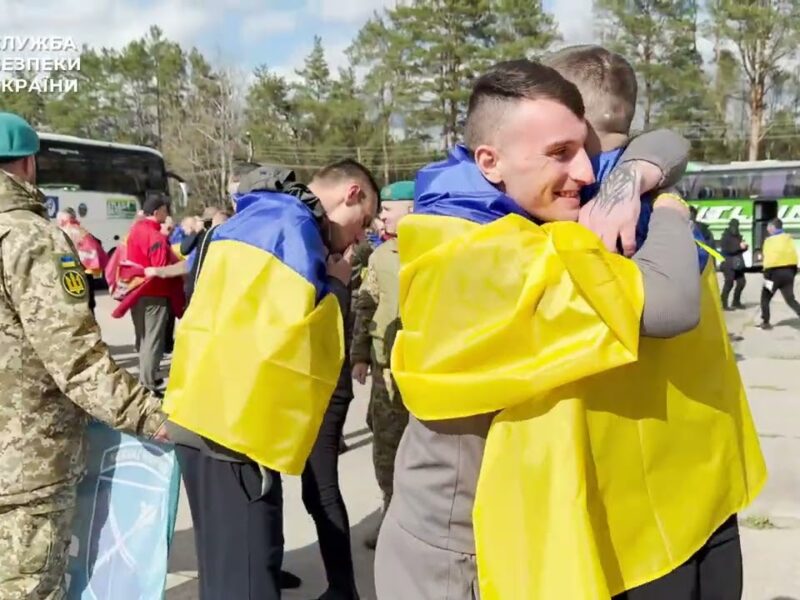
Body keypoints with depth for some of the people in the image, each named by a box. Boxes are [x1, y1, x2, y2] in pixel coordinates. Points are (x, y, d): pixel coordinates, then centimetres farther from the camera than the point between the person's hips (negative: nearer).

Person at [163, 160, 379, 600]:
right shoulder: (292, 225, -13)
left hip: (204, 416, 10)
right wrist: (331, 287, -6)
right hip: (236, 426, -10)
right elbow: (296, 335, -20)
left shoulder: (251, 218, 18)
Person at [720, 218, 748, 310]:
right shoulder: (725, 237, -7)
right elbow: (726, 249, -20)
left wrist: (744, 246, -5)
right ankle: (724, 304, -5)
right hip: (728, 264, -8)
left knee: (741, 282, 7)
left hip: (738, 264, 8)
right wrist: (739, 246, -22)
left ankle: (736, 302, 21)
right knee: (729, 283, -11)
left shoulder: (738, 236, 15)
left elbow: (742, 249, 18)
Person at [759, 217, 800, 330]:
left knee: (765, 298, 12)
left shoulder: (770, 240, -8)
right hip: (788, 272, 5)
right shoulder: (789, 239, 11)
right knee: (790, 299, 6)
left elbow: (769, 260, -14)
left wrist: (767, 276, -11)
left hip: (776, 273, -5)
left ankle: (765, 323, 10)